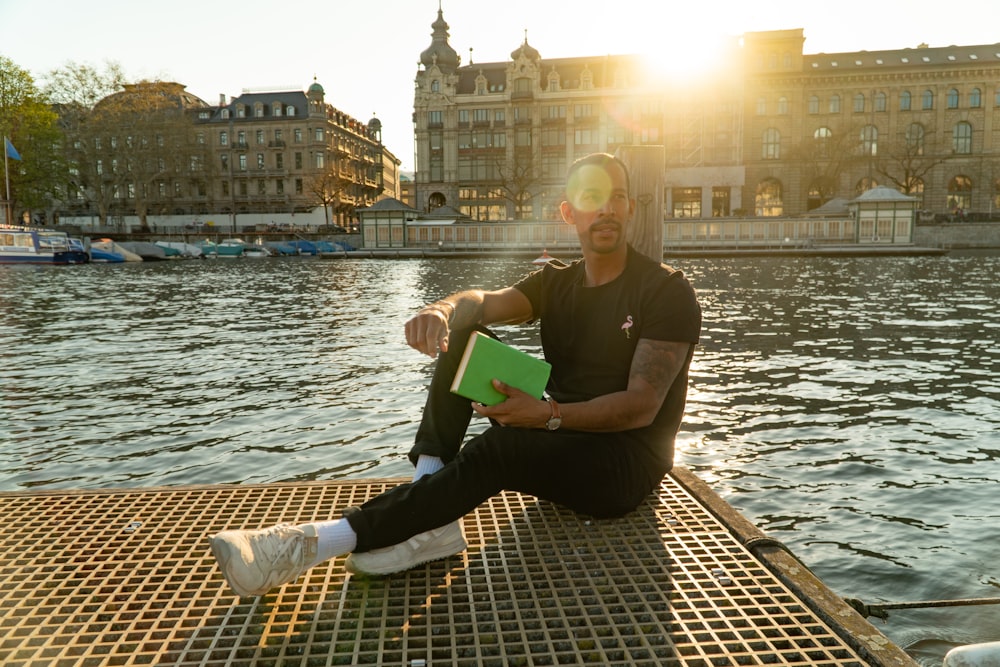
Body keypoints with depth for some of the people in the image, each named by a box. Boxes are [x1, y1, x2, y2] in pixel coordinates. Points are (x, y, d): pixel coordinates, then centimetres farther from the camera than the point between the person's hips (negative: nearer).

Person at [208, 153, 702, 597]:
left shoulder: (666, 291, -8)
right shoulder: (555, 282, 8)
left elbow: (642, 406, -18)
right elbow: (487, 302, -12)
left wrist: (549, 415, -33)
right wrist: (442, 310, -36)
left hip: (624, 464, -5)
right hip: (555, 441, 6)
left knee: (497, 448, -35)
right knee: (462, 335, -9)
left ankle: (315, 543, -33)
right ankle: (431, 520, -21)